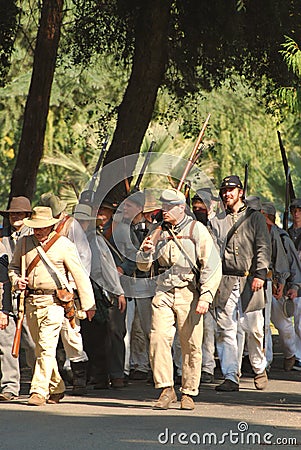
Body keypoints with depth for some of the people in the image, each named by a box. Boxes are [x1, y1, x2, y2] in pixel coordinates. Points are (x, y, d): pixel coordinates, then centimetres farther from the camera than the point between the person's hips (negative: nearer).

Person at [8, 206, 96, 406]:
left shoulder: (64, 244, -3)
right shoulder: (24, 243, 9)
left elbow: (80, 275, -1)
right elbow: (13, 267, 23)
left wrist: (88, 304, -1)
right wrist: (16, 280, -1)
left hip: (53, 301, -5)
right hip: (31, 301, 5)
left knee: (47, 346, -14)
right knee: (41, 348, 12)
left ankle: (40, 391, -14)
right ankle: (57, 388, 26)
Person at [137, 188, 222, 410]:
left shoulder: (197, 230, -1)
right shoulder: (159, 233, 14)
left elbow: (212, 265, -6)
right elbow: (143, 266, 18)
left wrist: (205, 297, -15)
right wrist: (146, 252, -6)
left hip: (189, 294, -4)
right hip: (164, 293, 4)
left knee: (191, 345, -1)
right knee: (158, 339, -11)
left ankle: (189, 393, 9)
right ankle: (166, 389, -7)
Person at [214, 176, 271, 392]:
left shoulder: (255, 217, 8)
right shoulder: (219, 219, 14)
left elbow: (264, 248, 1)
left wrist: (260, 274, -12)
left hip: (249, 281, -2)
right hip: (225, 282, 2)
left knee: (253, 329, -1)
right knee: (226, 330, -4)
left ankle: (260, 368, 21)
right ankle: (231, 377, -4)